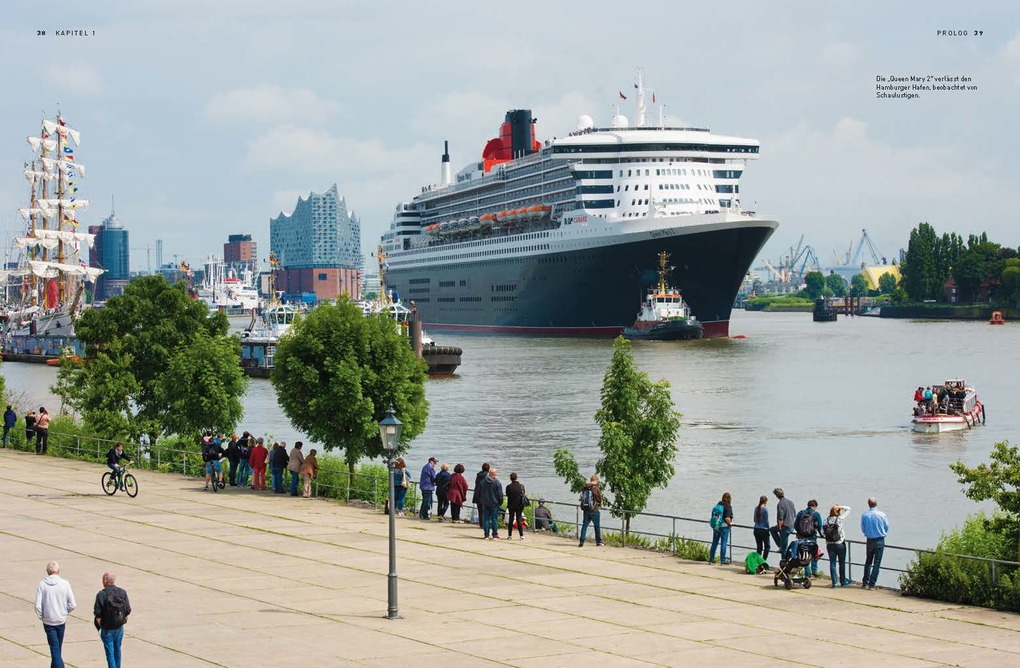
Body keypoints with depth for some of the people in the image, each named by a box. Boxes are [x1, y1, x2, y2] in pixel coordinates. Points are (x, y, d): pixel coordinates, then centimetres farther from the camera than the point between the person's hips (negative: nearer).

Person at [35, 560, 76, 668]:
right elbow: (72, 604, -8)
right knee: (58, 648, 20)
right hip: (61, 620, 2)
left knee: (54, 648, 0)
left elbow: (38, 606, -14)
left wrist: (42, 617, 4)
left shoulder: (42, 585, -11)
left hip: (48, 621, -2)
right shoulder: (64, 584, -9)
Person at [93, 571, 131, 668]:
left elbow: (97, 614, -16)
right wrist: (123, 620, 13)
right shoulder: (122, 593, -1)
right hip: (119, 628, 5)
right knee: (117, 650, 20)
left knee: (110, 653, 0)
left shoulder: (101, 594, -15)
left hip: (107, 629, -5)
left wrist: (100, 626, -2)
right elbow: (128, 610, -1)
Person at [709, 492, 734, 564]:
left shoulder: (718, 505, 4)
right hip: (724, 527, -5)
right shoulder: (728, 506, -13)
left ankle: (711, 559, 19)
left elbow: (713, 516, 9)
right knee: (723, 543, 1)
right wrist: (730, 523, -2)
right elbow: (727, 518, -22)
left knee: (714, 543, 13)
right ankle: (723, 560, 4)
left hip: (716, 526, 5)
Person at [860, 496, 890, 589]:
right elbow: (887, 528, 1)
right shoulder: (882, 515, -10)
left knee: (868, 562, 16)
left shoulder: (864, 516, -6)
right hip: (880, 540, -2)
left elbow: (863, 530, 2)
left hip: (870, 540, 2)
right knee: (876, 563, 3)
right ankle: (872, 584, 1)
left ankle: (865, 583, 16)